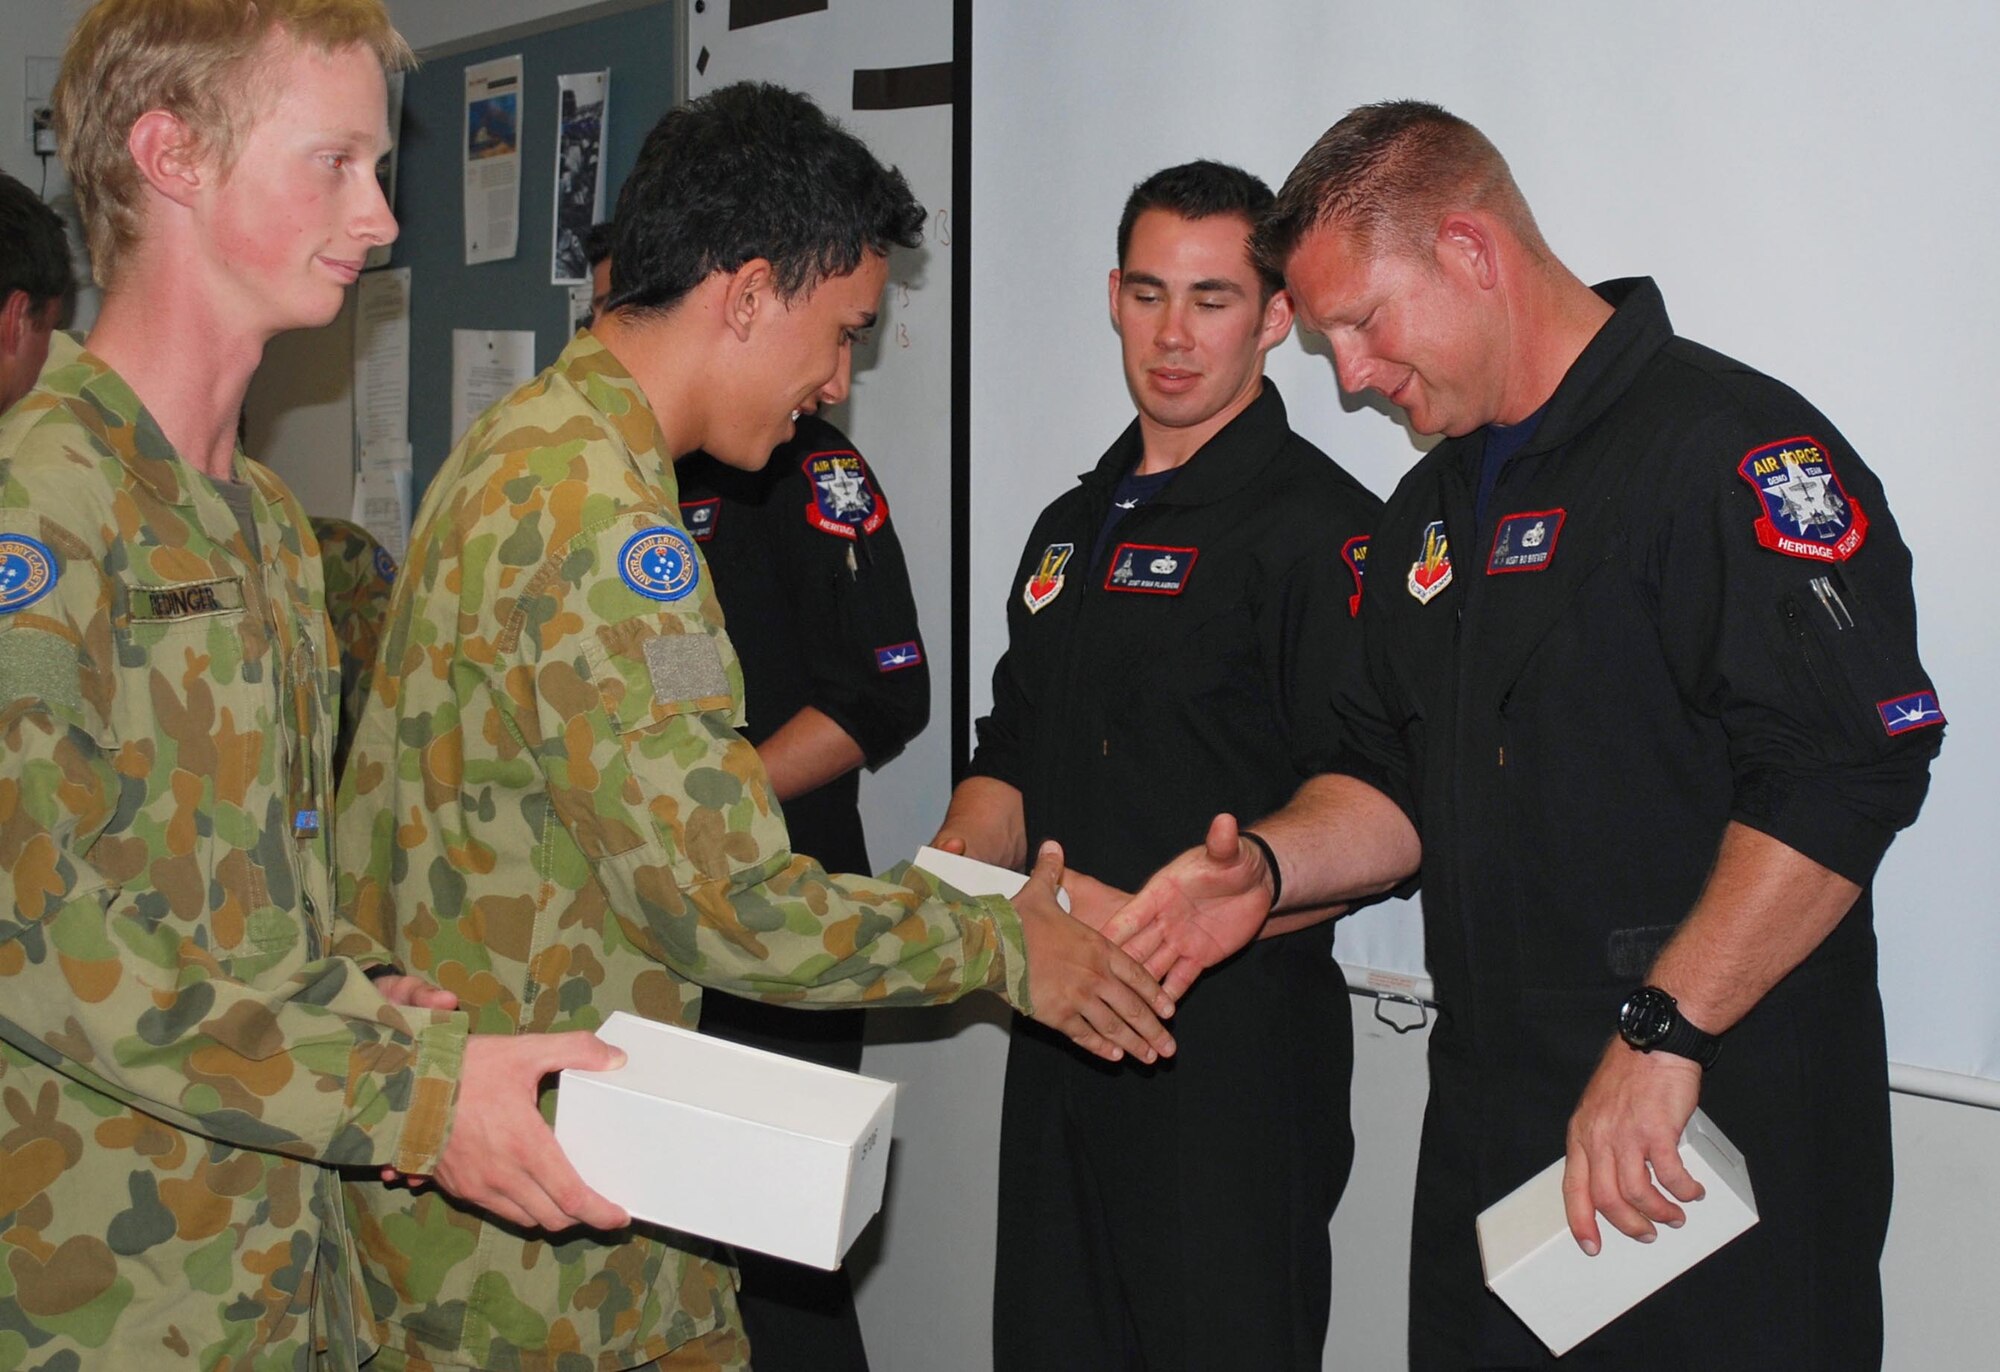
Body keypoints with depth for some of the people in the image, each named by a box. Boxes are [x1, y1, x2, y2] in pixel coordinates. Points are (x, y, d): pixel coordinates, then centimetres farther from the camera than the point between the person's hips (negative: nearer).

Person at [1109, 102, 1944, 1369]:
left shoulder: (1726, 446, -14)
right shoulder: (1439, 505, 16)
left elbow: (1847, 774, -23)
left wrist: (1663, 1035, -24)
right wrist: (1268, 868, -1)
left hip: (1722, 1127, -8)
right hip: (1492, 1129, 8)